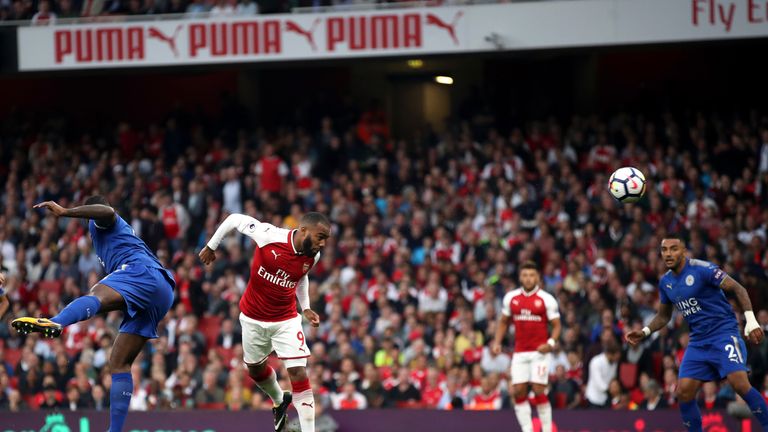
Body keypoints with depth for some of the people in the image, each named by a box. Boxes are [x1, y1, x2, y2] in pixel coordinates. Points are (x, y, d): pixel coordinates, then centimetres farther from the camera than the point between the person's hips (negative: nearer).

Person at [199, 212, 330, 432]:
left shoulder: (313, 256, -14)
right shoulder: (269, 236, -29)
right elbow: (235, 219, -13)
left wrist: (306, 308, 0)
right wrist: (210, 246, -2)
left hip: (286, 320, 1)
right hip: (253, 318, -1)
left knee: (299, 374, -12)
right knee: (255, 369, 18)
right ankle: (279, 401, 49)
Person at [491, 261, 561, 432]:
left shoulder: (546, 299, -4)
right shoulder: (511, 297, 7)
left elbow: (556, 325, -2)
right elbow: (504, 322, 19)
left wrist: (551, 343, -19)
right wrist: (497, 342, 6)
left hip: (540, 352, -4)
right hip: (520, 352, 4)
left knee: (539, 391, -9)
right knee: (518, 391, -3)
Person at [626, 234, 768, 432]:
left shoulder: (702, 269, -13)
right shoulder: (665, 282, 8)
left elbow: (738, 289, -12)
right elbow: (663, 315, 23)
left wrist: (751, 320, -22)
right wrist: (645, 332, 7)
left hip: (724, 333, -7)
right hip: (698, 341, 7)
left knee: (740, 383, -23)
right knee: (683, 392, -4)